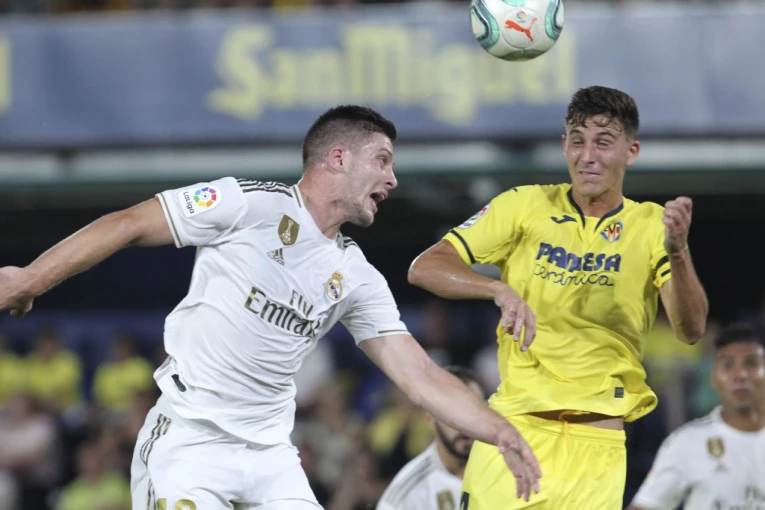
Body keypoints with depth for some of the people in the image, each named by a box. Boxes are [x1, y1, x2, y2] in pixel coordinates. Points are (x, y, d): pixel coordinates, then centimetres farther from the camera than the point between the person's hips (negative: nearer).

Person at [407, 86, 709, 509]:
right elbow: (424, 268, -5)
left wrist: (677, 253, -29)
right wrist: (500, 290, -23)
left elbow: (690, 331, -10)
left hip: (598, 445, 0)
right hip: (516, 423, 0)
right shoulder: (525, 205, 2)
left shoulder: (651, 225, 2)